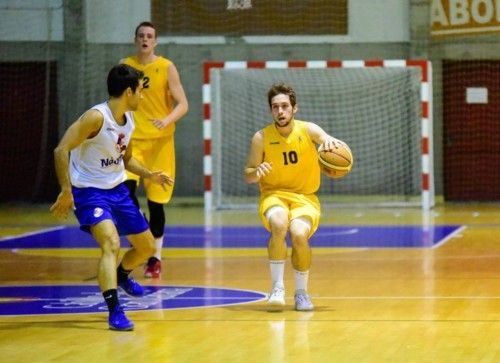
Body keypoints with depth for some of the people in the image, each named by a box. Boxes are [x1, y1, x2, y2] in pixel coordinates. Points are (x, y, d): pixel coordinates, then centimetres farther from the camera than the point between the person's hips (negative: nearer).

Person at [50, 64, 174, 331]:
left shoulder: (128, 120, 5)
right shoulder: (96, 117, -22)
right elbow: (61, 150, -26)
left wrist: (150, 175, 5)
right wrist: (66, 191, -29)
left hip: (117, 189, 8)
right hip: (89, 191, -8)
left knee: (146, 246, 16)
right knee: (111, 243, -29)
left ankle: (122, 275, 48)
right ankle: (114, 310, -32)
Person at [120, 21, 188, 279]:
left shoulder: (166, 67, -3)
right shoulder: (125, 65, 4)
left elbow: (182, 104, -6)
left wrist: (166, 121, -24)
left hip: (159, 141, -1)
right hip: (132, 140, 1)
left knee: (155, 201, 3)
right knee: (127, 189, -20)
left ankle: (156, 256, 15)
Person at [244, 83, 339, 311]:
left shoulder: (308, 130, -5)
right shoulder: (261, 138, -4)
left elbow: (328, 141, -23)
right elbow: (248, 176, 1)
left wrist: (329, 142, -48)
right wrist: (257, 172, -23)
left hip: (305, 198, 0)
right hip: (273, 195, 0)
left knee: (299, 233, -29)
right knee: (279, 224, -34)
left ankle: (301, 292, -5)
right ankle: (277, 288, -21)